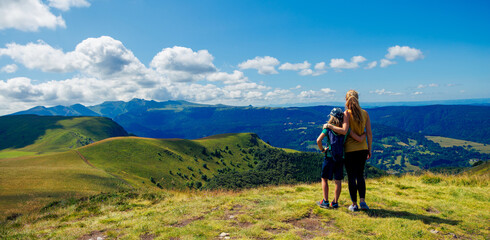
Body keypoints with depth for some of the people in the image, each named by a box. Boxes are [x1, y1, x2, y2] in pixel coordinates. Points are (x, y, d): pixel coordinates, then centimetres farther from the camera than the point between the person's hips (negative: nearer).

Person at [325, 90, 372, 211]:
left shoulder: (347, 114, -11)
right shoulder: (365, 113, 2)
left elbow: (344, 131, -25)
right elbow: (369, 133, 2)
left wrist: (329, 126, -14)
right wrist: (369, 149, 10)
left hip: (349, 150, -4)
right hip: (362, 149, 4)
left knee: (351, 177, 6)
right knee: (360, 175, 16)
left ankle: (354, 204, 11)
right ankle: (362, 200, 4)